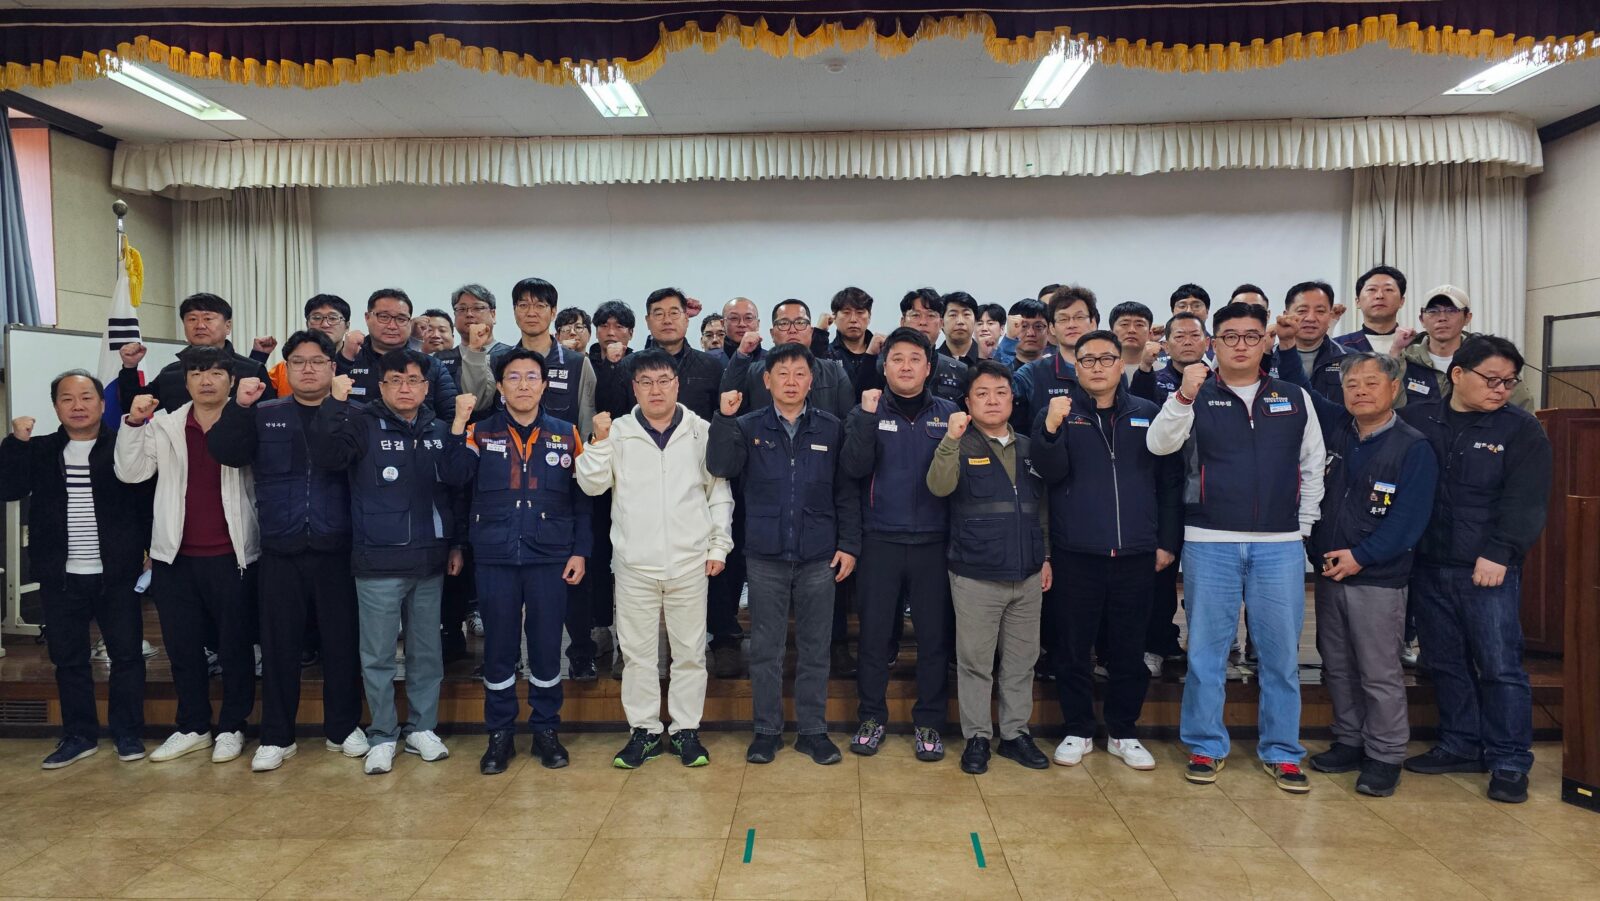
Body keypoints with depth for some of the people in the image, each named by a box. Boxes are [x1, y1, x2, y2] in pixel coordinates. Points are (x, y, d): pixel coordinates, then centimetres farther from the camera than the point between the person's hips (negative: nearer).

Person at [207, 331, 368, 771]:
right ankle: (276, 736, 20)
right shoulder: (264, 416, 10)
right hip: (280, 551, 2)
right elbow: (227, 453, -4)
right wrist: (240, 406, -16)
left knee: (342, 641, 6)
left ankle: (343, 727, 21)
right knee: (279, 644, 7)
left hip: (336, 550, -1)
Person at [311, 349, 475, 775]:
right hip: (378, 562, -3)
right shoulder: (361, 423, -1)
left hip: (428, 560, 3)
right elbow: (326, 456, -18)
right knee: (378, 656, 4)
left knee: (427, 651, 12)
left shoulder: (438, 430, 9)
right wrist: (335, 403, -25)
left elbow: (457, 478, -5)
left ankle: (422, 728, 26)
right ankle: (382, 736, 17)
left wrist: (459, 429, -16)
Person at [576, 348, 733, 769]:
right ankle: (644, 730, 21)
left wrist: (719, 545, 1)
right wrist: (599, 442, -13)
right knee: (637, 650, 8)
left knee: (690, 650, 7)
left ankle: (687, 729, 20)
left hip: (689, 561, 0)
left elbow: (719, 492, 6)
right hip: (634, 562, 1)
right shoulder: (618, 431, 4)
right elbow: (591, 484, -1)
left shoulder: (702, 431, 3)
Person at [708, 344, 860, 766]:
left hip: (819, 557, 0)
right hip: (765, 557, 0)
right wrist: (725, 419, -20)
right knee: (766, 648, 9)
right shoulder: (748, 427, 3)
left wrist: (849, 545, 0)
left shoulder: (831, 428, 3)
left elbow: (847, 492, 5)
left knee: (815, 649, 9)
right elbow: (720, 468, -12)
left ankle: (813, 730, 22)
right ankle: (766, 730, 22)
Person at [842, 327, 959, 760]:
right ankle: (872, 717, 20)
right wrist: (867, 416, -16)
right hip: (881, 540, 0)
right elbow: (855, 467, -11)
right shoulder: (867, 412, 5)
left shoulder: (949, 413, 5)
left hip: (933, 541, 1)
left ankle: (929, 722, 19)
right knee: (874, 631, 4)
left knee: (934, 635, 5)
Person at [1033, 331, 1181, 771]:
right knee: (1074, 647, 7)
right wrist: (1051, 429, -27)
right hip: (1076, 552, -1)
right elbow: (1051, 472, -10)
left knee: (1129, 650, 10)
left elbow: (1170, 483, 9)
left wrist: (1168, 541, 4)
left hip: (1136, 553, 2)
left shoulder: (1149, 414, 8)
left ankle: (1123, 733, 25)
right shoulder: (1059, 412, 3)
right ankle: (1078, 731, 21)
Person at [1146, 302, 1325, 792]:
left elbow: (1314, 467, 13)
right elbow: (1159, 444, -13)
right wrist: (1184, 397, -27)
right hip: (1210, 543, -2)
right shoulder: (1196, 396, 2)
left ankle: (1281, 751, 21)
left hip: (1280, 544, 2)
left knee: (1281, 651, 7)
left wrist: (1304, 525, 7)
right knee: (1206, 650, 5)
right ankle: (1205, 746, 17)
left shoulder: (1295, 398, 10)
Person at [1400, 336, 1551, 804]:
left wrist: (1499, 555, -16)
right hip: (1429, 567, 4)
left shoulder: (1521, 428, -1)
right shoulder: (1422, 423, 6)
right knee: (1446, 662, 12)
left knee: (1500, 666, 0)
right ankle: (1461, 747, 26)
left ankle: (1510, 763, 13)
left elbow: (1525, 501, -8)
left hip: (1489, 570, -3)